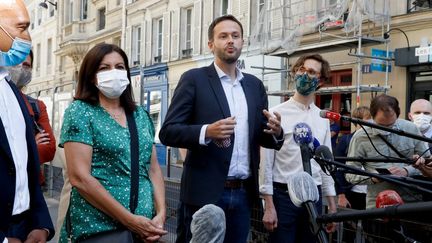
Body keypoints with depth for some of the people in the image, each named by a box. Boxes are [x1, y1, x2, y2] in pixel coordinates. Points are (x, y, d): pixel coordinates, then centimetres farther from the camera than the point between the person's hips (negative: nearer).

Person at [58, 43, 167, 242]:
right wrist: (130, 220, -16)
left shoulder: (141, 115, 10)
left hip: (146, 226, 5)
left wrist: (161, 214, -6)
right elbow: (79, 178, -14)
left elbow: (153, 169, 11)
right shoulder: (80, 112, -6)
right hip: (99, 227, -5)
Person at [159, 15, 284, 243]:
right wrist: (206, 131, -25)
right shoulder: (194, 79, -3)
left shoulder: (255, 85, 13)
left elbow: (260, 135, 15)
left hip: (243, 193, 5)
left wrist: (275, 132, -8)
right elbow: (168, 131, -8)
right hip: (204, 192, -5)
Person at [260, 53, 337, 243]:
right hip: (283, 195, -4)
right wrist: (269, 205, -10)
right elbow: (267, 161, -6)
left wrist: (332, 206, 11)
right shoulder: (277, 114, -5)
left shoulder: (323, 118, 9)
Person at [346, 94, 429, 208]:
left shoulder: (411, 129, 4)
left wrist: (407, 171, -11)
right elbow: (350, 174, -1)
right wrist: (373, 178, -19)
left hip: (412, 199, 2)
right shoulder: (360, 137, -2)